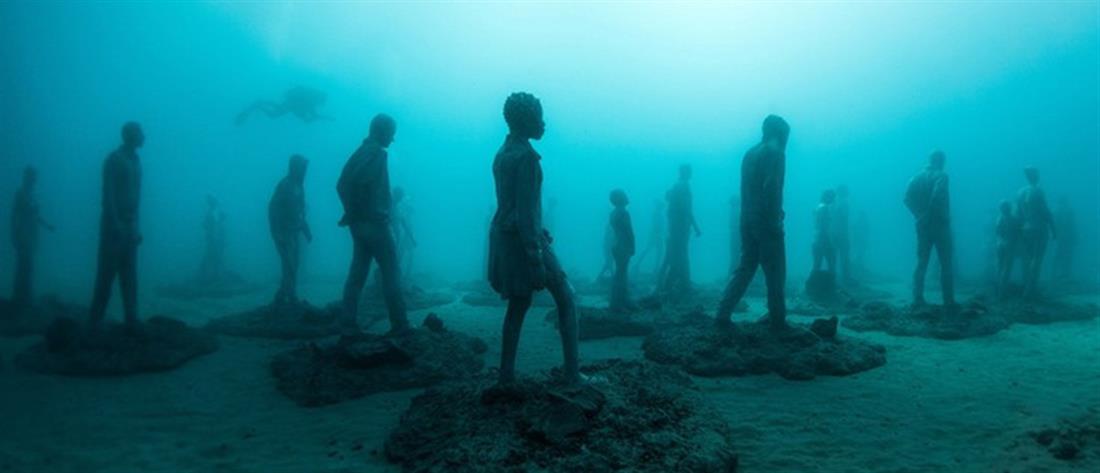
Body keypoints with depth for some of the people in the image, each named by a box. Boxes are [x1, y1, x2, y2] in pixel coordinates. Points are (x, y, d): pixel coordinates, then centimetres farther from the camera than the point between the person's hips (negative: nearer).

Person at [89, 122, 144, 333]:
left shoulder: (135, 160, 14)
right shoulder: (114, 159, -7)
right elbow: (107, 193, -13)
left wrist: (136, 226, 13)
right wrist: (115, 224, -20)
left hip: (130, 225, 7)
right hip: (114, 223, -7)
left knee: (130, 276, 5)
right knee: (107, 274, -4)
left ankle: (131, 323, 6)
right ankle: (94, 322, 4)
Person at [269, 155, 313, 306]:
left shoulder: (298, 185, 12)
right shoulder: (284, 185, -13)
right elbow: (273, 208, -19)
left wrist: (306, 230, 16)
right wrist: (278, 233, -24)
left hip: (293, 231, 8)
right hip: (283, 231, -8)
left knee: (293, 264, 9)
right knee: (290, 265, -9)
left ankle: (282, 297, 17)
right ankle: (291, 299, -4)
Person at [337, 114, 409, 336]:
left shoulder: (360, 152, 16)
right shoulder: (376, 152, -10)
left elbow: (342, 184, 14)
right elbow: (360, 182, -26)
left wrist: (353, 212, 11)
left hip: (359, 223, 8)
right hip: (375, 223, -8)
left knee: (357, 274, 8)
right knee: (390, 274, -2)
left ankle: (349, 325, 7)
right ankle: (399, 324, 1)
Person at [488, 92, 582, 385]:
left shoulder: (503, 153, 12)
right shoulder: (525, 155, -16)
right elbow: (525, 210, -21)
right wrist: (536, 258, -21)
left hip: (503, 235, 9)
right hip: (523, 237, -9)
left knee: (518, 304, 14)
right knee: (566, 298, 1)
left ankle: (507, 373, 16)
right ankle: (572, 372, 3)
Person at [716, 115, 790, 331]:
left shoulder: (750, 153, 15)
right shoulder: (775, 151, -8)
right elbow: (771, 188, -19)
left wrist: (748, 216, 16)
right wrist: (775, 220, -18)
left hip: (747, 220, 7)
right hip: (766, 221, -7)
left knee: (745, 268, 11)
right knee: (775, 273, 1)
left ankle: (723, 314, 4)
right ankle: (778, 321, 6)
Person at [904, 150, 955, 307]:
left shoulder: (918, 177, 10)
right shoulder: (941, 175, -6)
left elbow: (908, 198, -2)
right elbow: (938, 196, -25)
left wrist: (919, 215, 3)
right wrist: (944, 216, -13)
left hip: (923, 225, 5)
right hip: (939, 224, -5)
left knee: (922, 263, 10)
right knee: (946, 263, 2)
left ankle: (918, 299, 6)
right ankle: (948, 300, 0)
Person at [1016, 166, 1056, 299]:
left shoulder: (1020, 192, 7)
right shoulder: (1037, 191, -12)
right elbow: (1046, 212, -12)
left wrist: (1022, 227, 14)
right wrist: (1053, 230, -7)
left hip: (1025, 230, 6)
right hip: (1039, 230, -6)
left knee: (1027, 259, 13)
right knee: (1037, 260, -3)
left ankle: (1026, 287, 17)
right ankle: (1031, 290, -5)